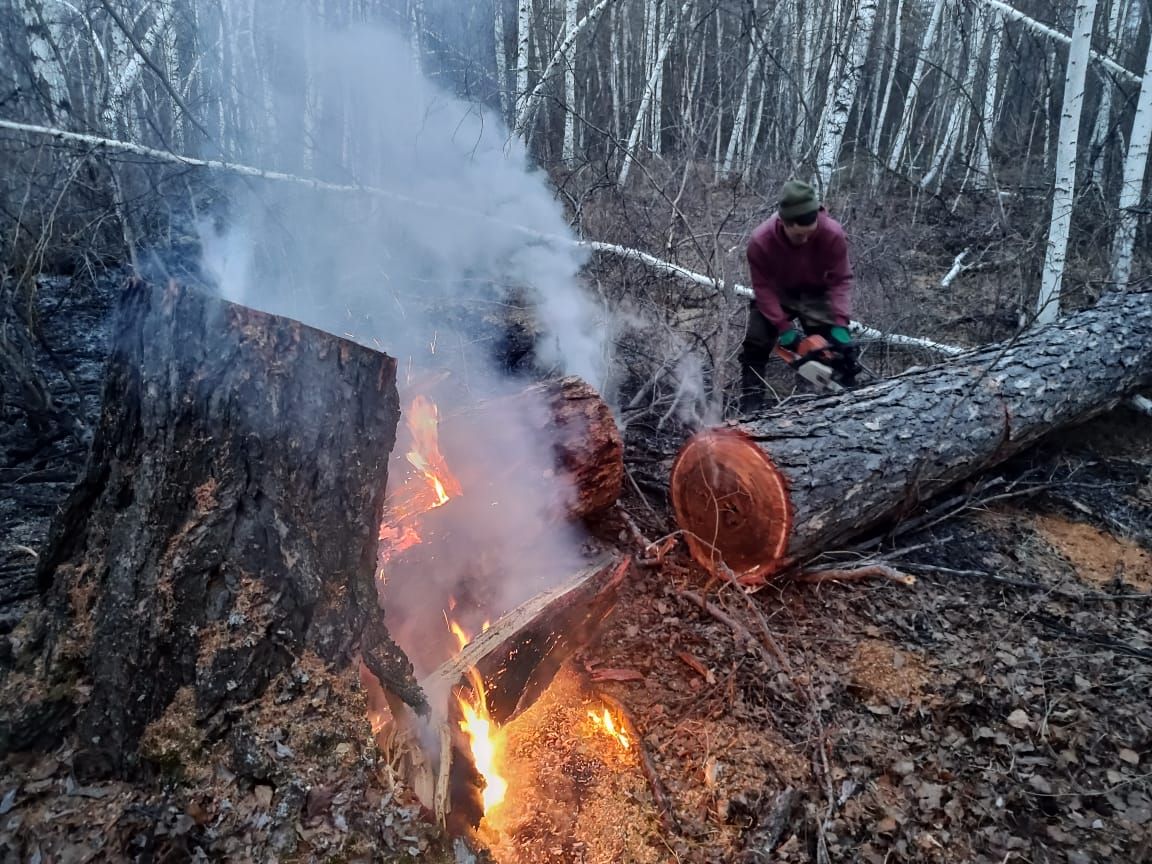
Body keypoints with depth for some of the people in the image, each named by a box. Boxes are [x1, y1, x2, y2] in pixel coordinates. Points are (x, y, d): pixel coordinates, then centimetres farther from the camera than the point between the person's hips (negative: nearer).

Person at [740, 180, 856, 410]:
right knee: (755, 343, -10)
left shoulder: (833, 233, -31)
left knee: (835, 349, -6)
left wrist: (840, 324, -33)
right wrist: (783, 327, -30)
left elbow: (841, 281, -23)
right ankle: (750, 405, -5)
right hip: (777, 294, 0)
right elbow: (763, 288, -24)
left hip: (816, 294, 1)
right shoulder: (760, 240, -33)